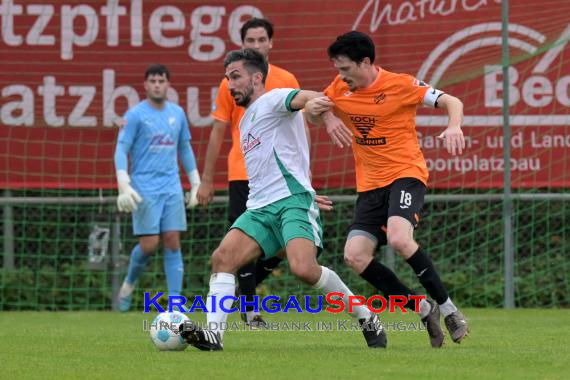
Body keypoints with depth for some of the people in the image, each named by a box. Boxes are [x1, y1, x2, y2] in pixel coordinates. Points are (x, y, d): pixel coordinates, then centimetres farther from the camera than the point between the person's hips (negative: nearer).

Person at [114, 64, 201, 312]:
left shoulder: (177, 114, 11)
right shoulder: (135, 115, -3)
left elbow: (185, 150, 21)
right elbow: (121, 150, -6)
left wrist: (195, 184, 18)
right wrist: (124, 186, -17)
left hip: (172, 187, 4)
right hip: (144, 187, -4)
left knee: (172, 243, -3)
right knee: (149, 244, -9)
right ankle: (129, 283, 18)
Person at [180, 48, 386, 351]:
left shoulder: (272, 100, 0)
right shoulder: (245, 121, 28)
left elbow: (307, 98, -23)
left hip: (293, 200, -8)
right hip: (259, 208, 8)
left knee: (304, 269, -26)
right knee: (222, 257, -14)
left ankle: (366, 318, -6)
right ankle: (213, 333, -20)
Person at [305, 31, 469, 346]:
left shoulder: (400, 85, -10)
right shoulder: (340, 88, 5)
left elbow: (451, 102, -9)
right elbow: (312, 108, 20)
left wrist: (454, 127, -31)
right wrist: (320, 111, -5)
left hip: (406, 174, -6)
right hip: (370, 186, 6)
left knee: (399, 239, -32)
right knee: (355, 256, -11)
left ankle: (446, 307, -14)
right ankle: (424, 310, 3)